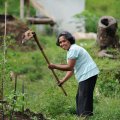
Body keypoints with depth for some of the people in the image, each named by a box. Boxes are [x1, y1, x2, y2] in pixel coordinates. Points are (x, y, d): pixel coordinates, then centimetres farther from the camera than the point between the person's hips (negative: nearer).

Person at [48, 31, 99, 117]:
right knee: (79, 98, 17)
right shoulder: (70, 50, 19)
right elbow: (72, 69, 17)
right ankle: (80, 115, 23)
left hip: (88, 75, -11)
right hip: (85, 76, 11)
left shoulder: (73, 49, -14)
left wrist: (55, 66, -17)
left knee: (84, 98, -12)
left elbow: (69, 67, -20)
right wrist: (63, 80, 9)